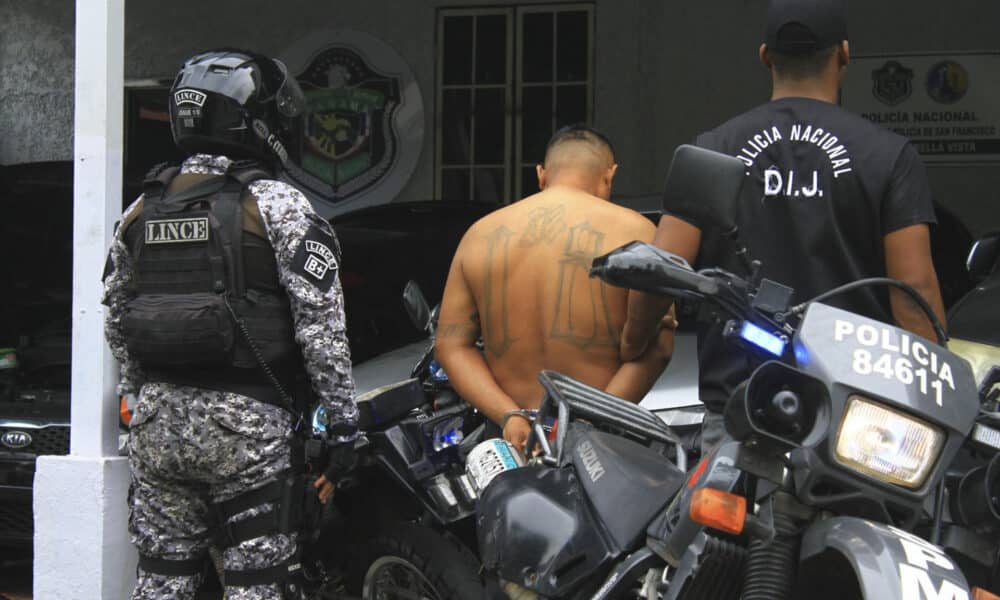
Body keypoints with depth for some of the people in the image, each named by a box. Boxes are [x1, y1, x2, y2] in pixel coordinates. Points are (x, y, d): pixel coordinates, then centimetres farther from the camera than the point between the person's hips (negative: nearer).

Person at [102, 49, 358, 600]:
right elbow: (320, 319, -9)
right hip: (245, 423, -5)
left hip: (156, 422, 5)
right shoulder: (277, 205, -6)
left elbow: (115, 319, 16)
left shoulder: (141, 210, 11)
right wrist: (342, 417, -5)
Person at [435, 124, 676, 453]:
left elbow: (451, 345, 8)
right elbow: (657, 346, -6)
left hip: (517, 438, 3)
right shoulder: (633, 231, 3)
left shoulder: (479, 235, 13)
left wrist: (509, 417, -4)